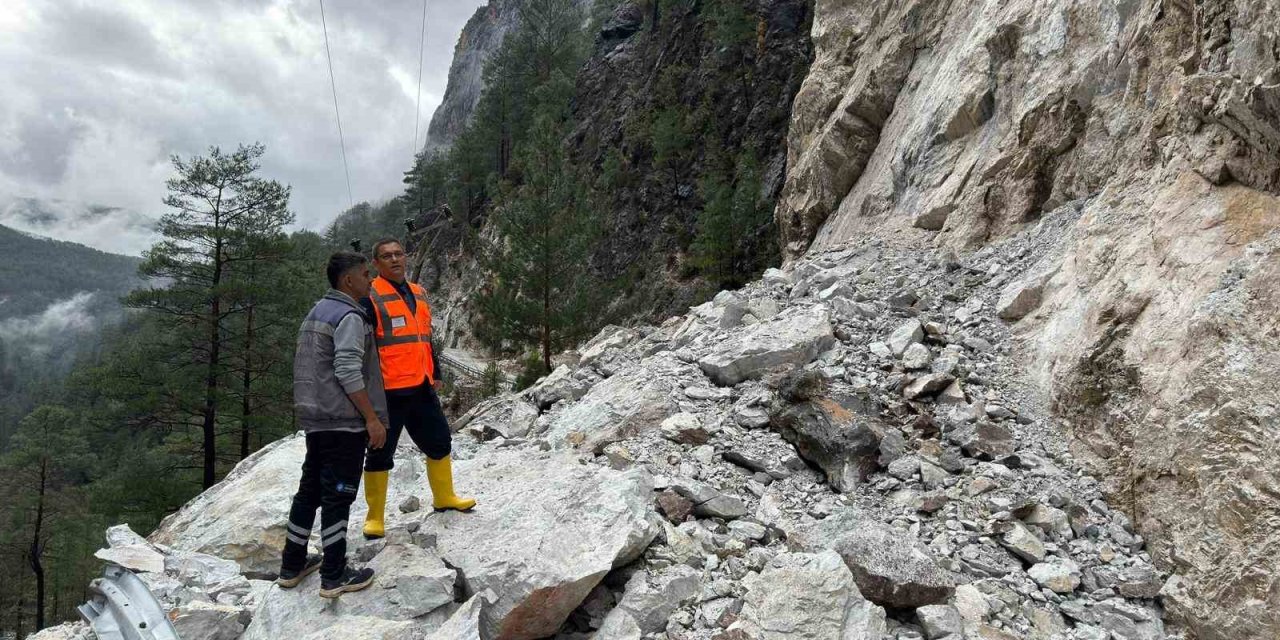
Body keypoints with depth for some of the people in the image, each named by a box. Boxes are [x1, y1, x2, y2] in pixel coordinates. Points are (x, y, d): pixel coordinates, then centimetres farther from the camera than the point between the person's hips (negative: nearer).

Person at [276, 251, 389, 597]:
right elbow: (348, 372, -23)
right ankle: (334, 576, 5)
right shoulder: (348, 316, -14)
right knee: (338, 496, -3)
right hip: (344, 421, -9)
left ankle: (292, 565, 26)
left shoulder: (317, 312, 17)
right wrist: (372, 418, -19)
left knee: (309, 490, 16)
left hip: (314, 418, 9)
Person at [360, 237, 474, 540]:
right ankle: (375, 517, 15)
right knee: (381, 454, 2)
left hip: (422, 387, 7)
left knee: (439, 443, 16)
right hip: (388, 390, -7)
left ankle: (444, 497, 34)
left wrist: (435, 374, 21)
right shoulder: (370, 297, -7)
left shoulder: (418, 293, 16)